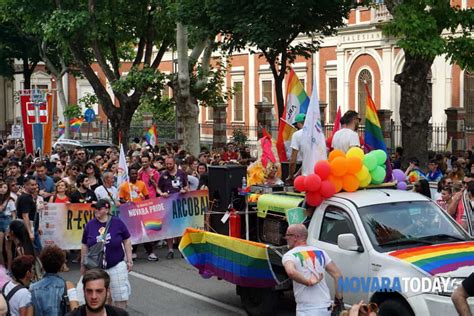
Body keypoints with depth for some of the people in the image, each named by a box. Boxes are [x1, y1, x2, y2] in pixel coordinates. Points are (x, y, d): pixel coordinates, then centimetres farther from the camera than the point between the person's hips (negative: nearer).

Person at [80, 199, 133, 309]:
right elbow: (85, 246, 6)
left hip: (117, 265, -1)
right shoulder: (90, 225, -2)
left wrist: (129, 260, -1)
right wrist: (83, 264, 9)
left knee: (120, 294, 5)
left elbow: (127, 241, 1)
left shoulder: (117, 222, -6)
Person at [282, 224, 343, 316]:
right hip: (326, 307, 6)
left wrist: (308, 282, -14)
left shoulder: (289, 255, -4)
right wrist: (339, 298, 12)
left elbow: (291, 272, -27)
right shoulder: (320, 252, 13)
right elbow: (337, 275, 9)